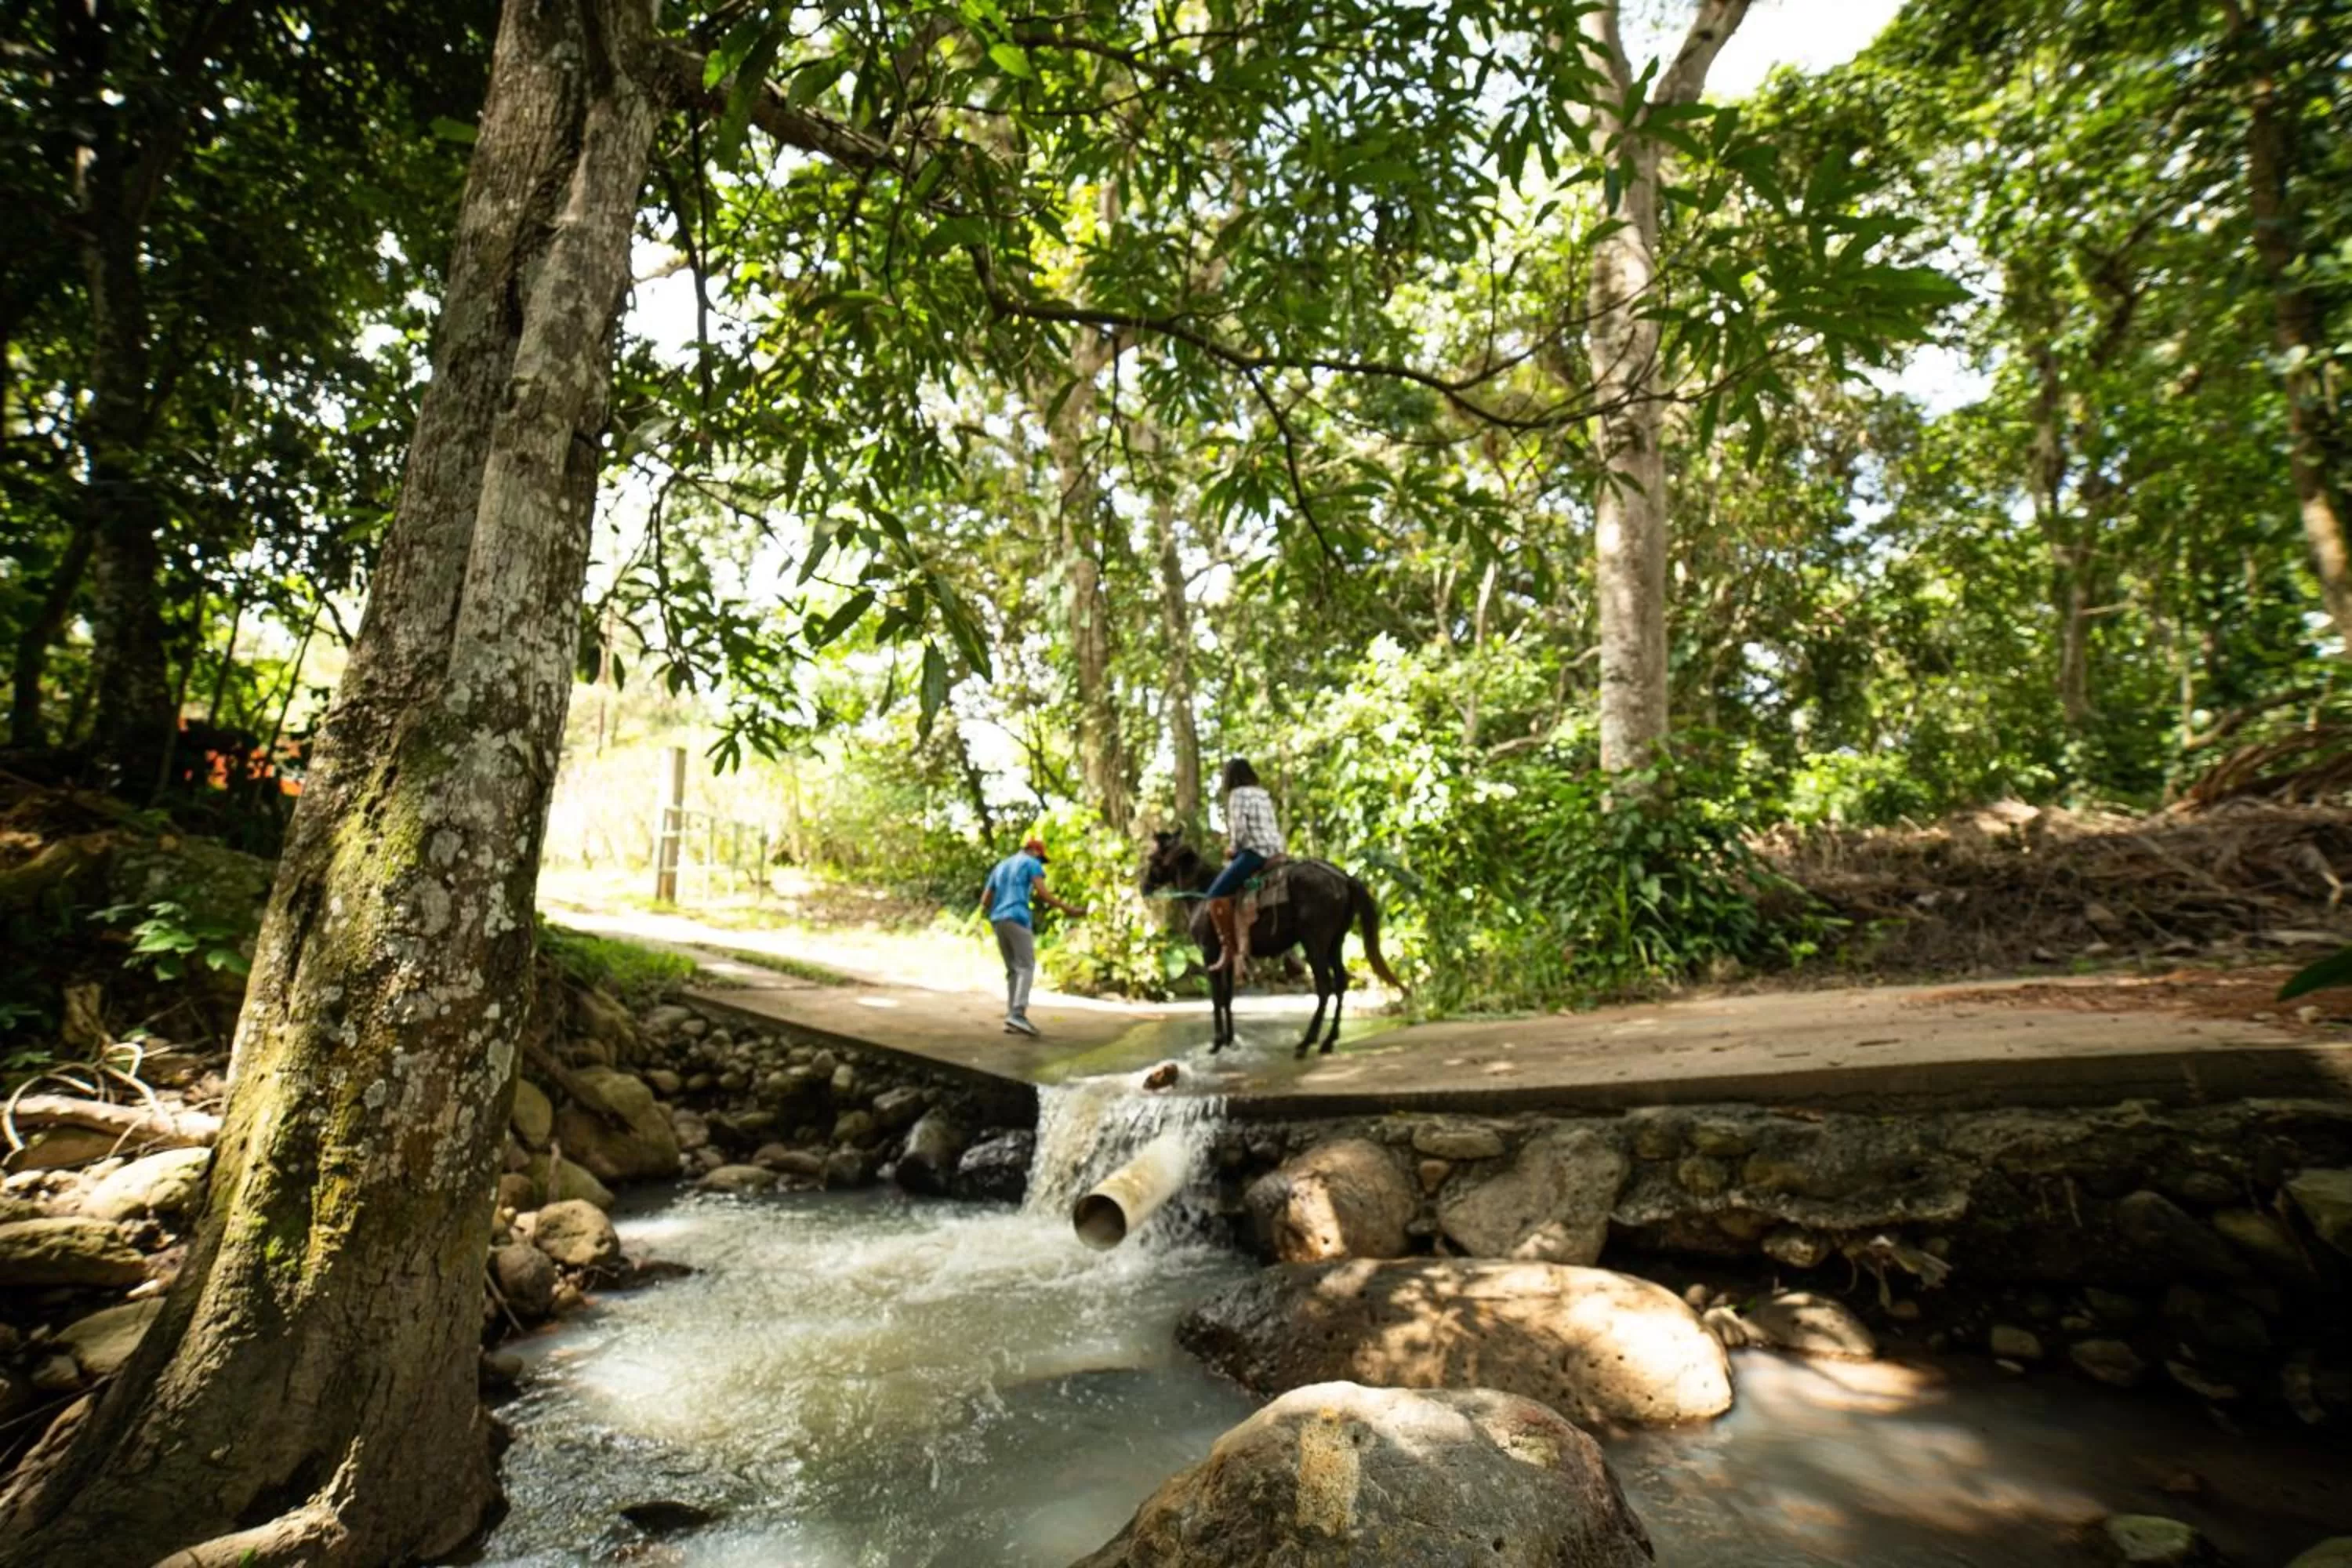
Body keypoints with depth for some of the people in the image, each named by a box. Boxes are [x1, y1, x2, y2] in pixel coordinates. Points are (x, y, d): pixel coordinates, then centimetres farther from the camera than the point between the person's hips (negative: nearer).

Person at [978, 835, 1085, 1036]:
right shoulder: (1032, 863, 7)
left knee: (1013, 969, 10)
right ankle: (1018, 1014, -24)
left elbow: (985, 901, 23)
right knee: (1026, 967, -9)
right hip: (1017, 919, -7)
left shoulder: (1000, 866, 27)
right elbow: (1041, 893, -9)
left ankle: (1012, 1016, 2)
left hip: (997, 921, 7)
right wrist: (1066, 908, -6)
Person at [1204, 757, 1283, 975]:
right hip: (1274, 852, 10)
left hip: (1254, 851, -10)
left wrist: (1232, 849, 3)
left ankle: (1228, 948, -19)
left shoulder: (1238, 794, -4)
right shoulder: (1263, 794, 21)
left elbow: (1239, 828, -14)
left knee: (1216, 895, -13)